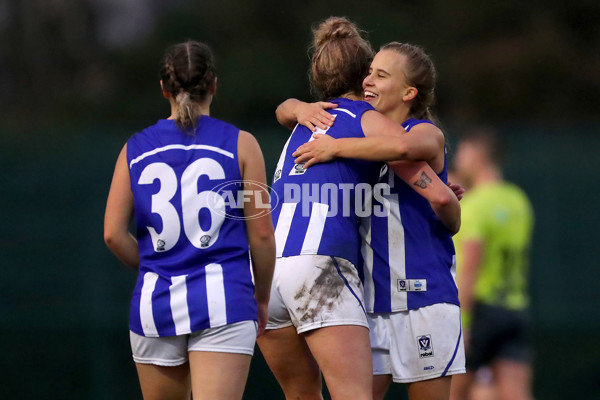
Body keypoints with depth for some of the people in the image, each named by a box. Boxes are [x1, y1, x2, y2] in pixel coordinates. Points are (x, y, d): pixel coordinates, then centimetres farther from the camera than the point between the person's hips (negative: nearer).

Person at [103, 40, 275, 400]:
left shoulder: (136, 148, 7)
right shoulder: (240, 144, 1)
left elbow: (114, 233, 3)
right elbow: (261, 233, 0)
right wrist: (262, 297, 14)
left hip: (155, 303, 3)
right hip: (223, 301, -3)